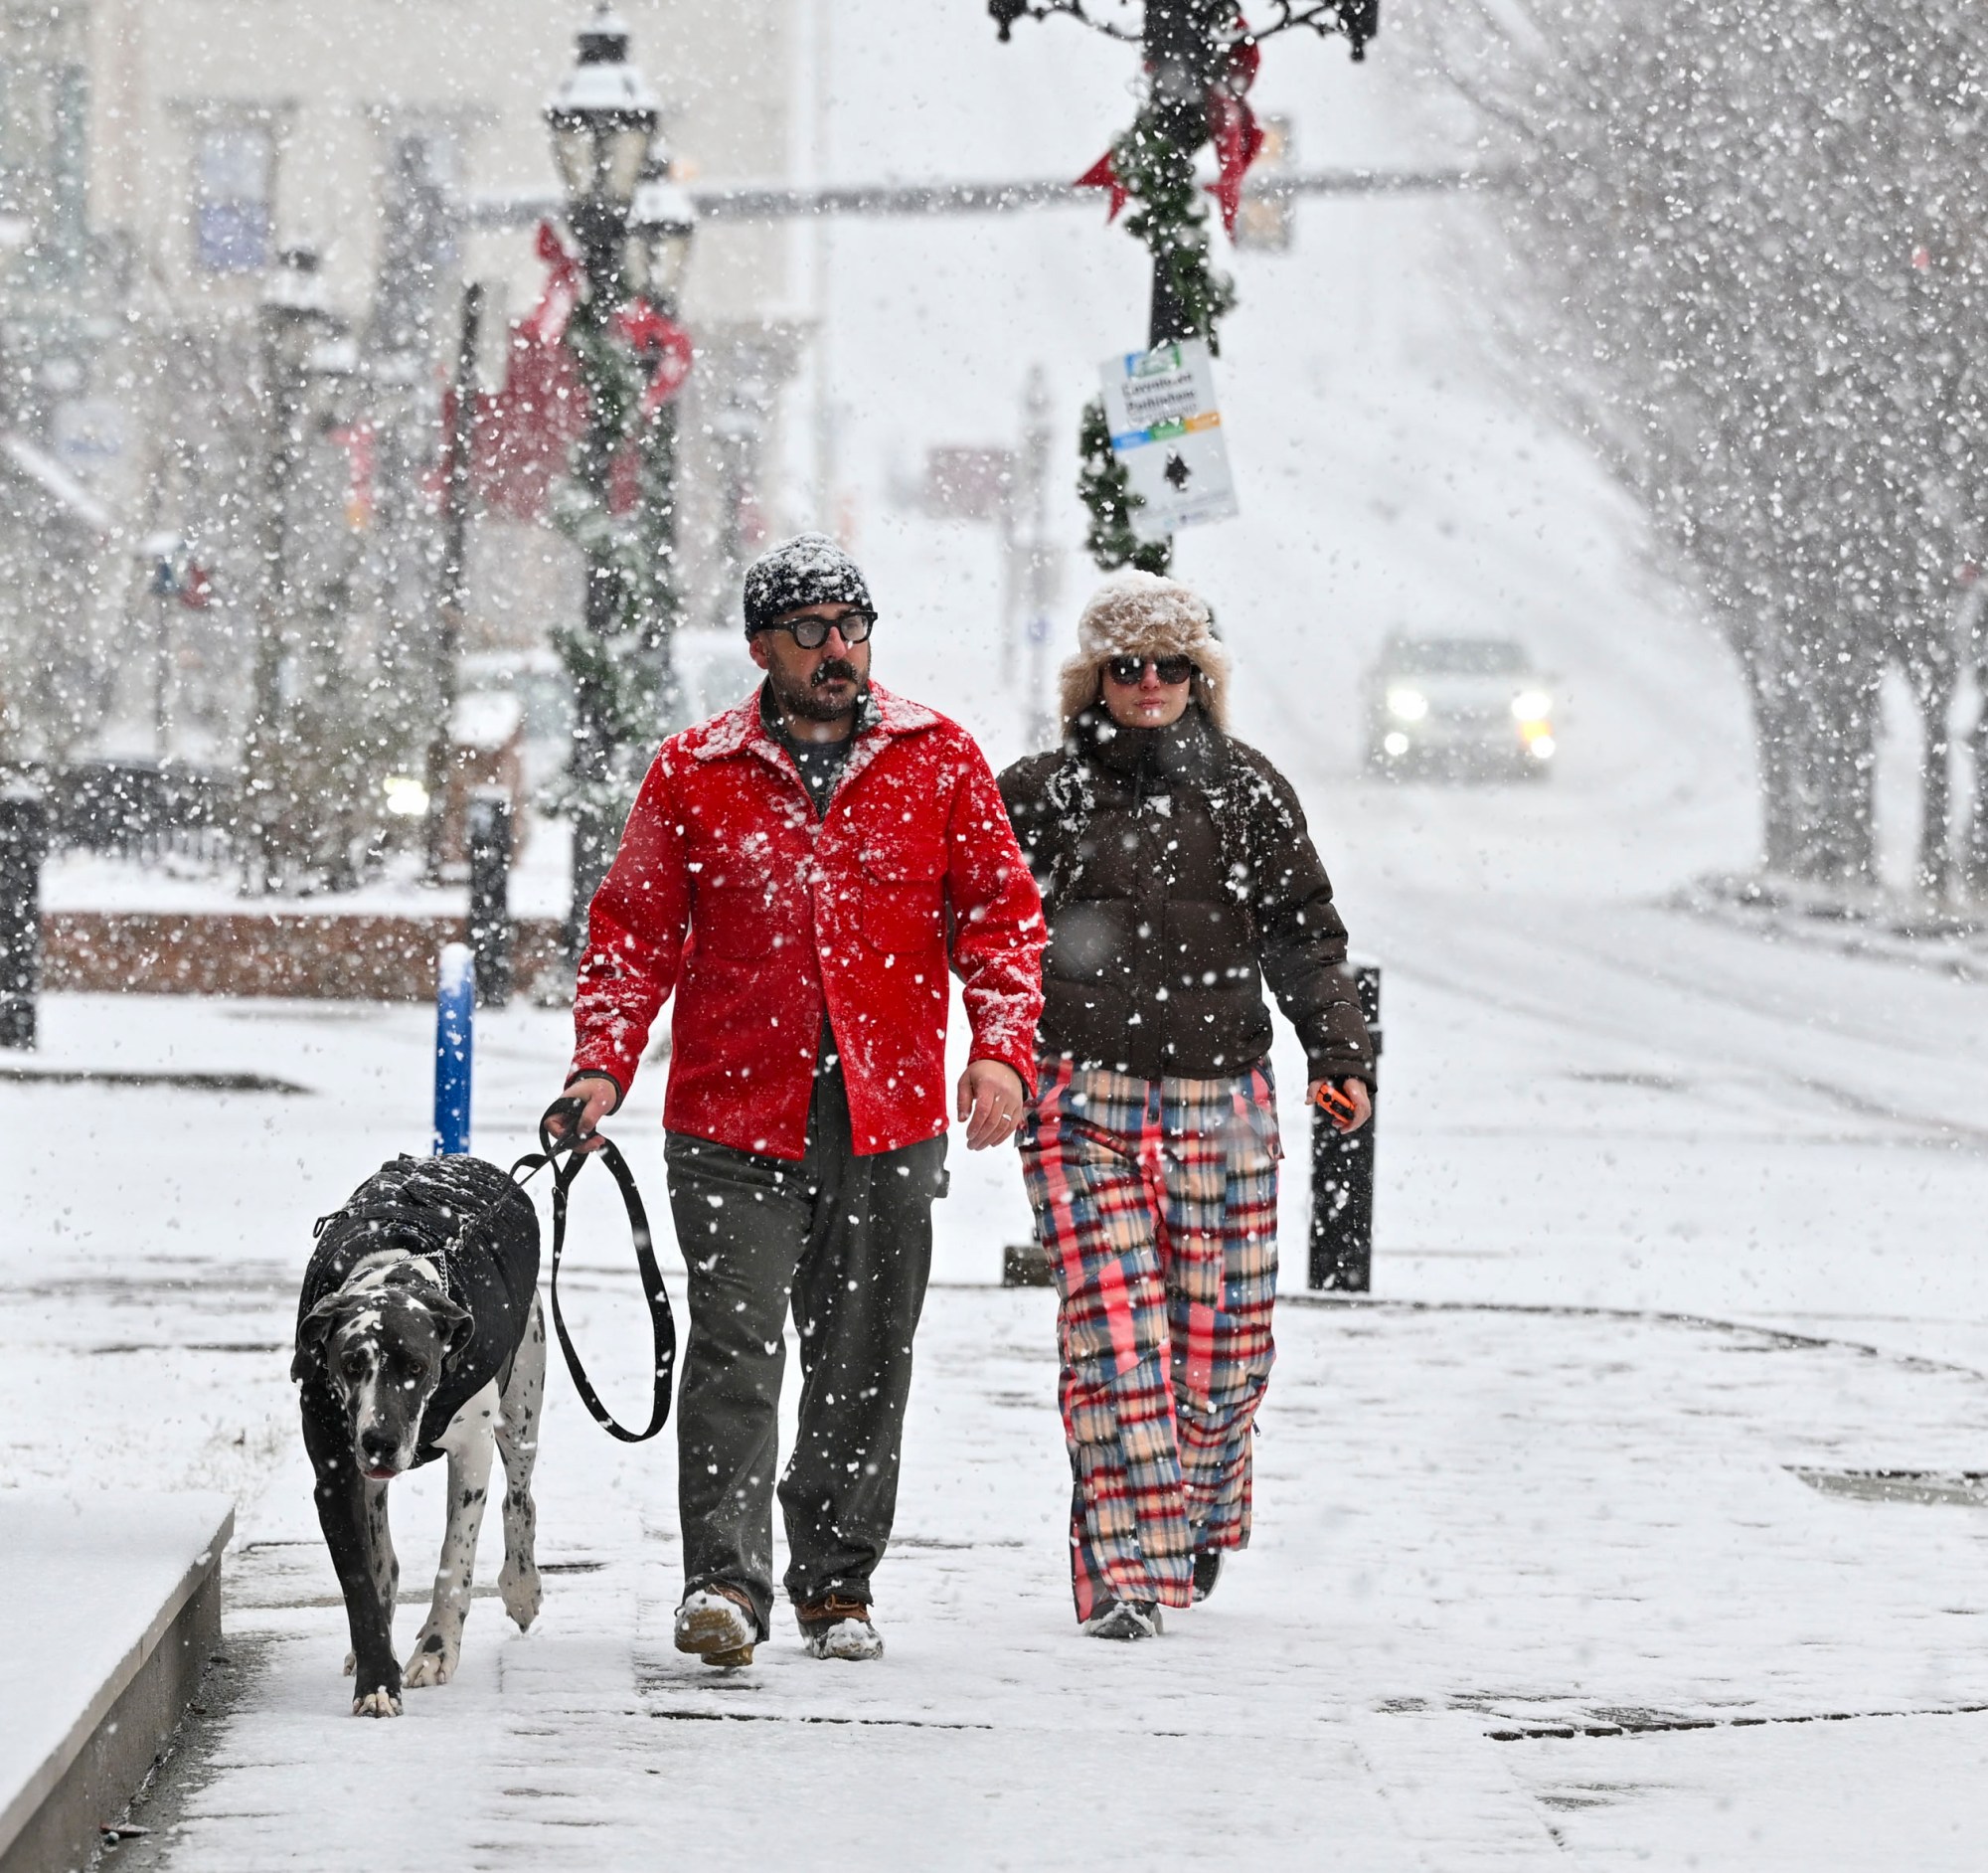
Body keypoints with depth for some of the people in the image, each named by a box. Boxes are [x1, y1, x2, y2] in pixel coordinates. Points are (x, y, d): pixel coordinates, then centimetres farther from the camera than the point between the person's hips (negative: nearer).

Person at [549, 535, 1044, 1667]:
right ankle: (725, 1581, -14)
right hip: (736, 1119, -1)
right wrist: (603, 1064, -6)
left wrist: (1004, 1049, -7)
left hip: (889, 1121, 1)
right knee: (736, 1350, -11)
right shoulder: (696, 775, 5)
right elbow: (636, 928, 7)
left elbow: (1002, 916, 7)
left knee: (864, 1362, 7)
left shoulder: (939, 761, 7)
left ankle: (839, 1582, 17)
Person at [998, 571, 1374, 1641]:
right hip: (1087, 1099, -2)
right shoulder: (1042, 795, 6)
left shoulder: (1246, 793, 12)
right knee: (1114, 1339, -12)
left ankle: (1202, 1516, 30)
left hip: (1222, 1102, 2)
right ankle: (1129, 1571, -11)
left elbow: (1306, 939, 14)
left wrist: (1341, 1056, 1)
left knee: (1224, 1340, 2)